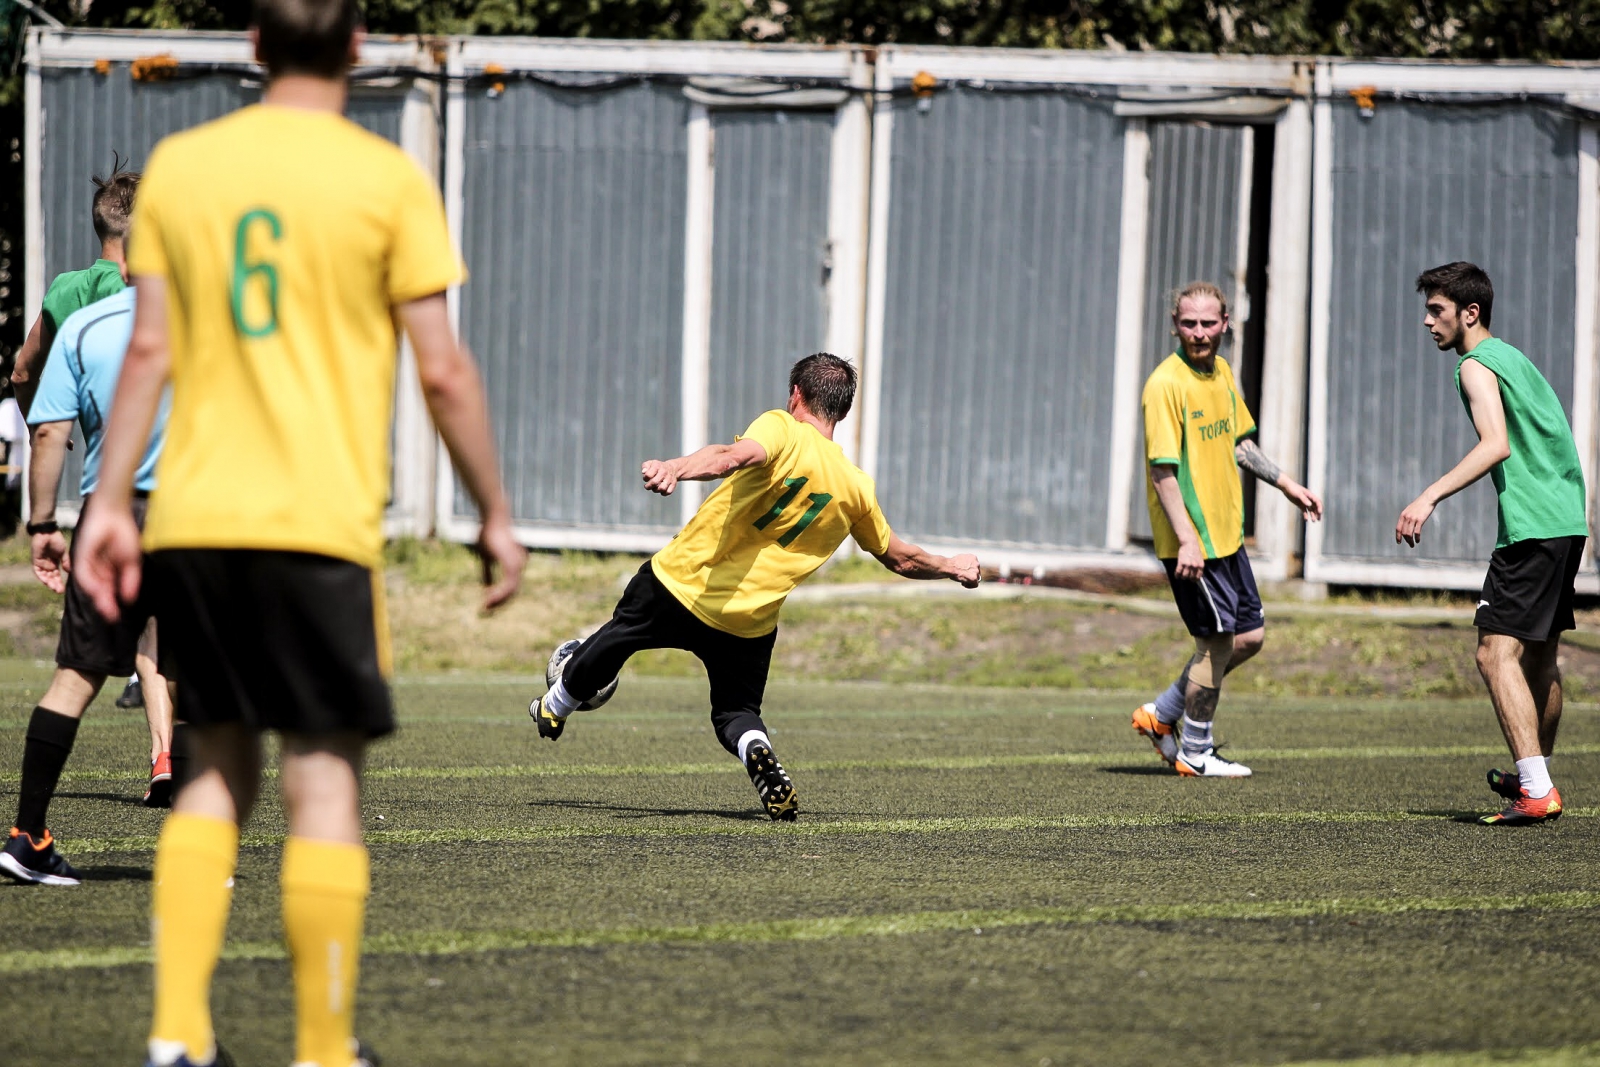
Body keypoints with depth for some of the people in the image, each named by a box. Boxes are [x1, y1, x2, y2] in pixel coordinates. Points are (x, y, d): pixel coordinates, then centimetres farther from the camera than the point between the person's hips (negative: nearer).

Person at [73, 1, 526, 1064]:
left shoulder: (179, 165, 7)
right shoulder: (387, 180, -3)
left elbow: (150, 349, 6)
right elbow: (443, 369, -3)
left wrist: (109, 504, 10)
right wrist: (496, 517, 6)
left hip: (191, 523, 4)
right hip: (322, 525, -4)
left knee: (218, 769, 14)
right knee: (324, 780, 1)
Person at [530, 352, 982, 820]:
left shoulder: (782, 430, -11)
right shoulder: (856, 489, 3)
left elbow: (737, 455, -34)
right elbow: (900, 558, 15)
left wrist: (675, 468, -51)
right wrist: (952, 567, 34)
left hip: (681, 580, -2)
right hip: (751, 622, 2)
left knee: (615, 638, 25)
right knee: (736, 711, 19)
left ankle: (555, 708, 46)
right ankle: (758, 752, -14)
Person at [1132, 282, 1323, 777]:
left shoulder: (1222, 373, 9)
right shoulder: (1166, 384, -18)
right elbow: (1163, 470, -21)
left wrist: (1286, 484, 20)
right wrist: (1186, 541, -27)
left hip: (1226, 533, 9)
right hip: (1191, 541, -9)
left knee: (1249, 635, 13)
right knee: (1217, 640, -2)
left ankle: (1161, 714, 25)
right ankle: (1195, 754, 13)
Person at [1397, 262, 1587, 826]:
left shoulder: (1476, 365, -8)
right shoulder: (1512, 357, 21)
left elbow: (1497, 444, -23)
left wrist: (1430, 496, -28)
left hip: (1532, 526, -10)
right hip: (1568, 520, 10)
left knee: (1496, 652, -13)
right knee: (1540, 655, 20)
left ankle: (1537, 791, -20)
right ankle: (1537, 776, 32)